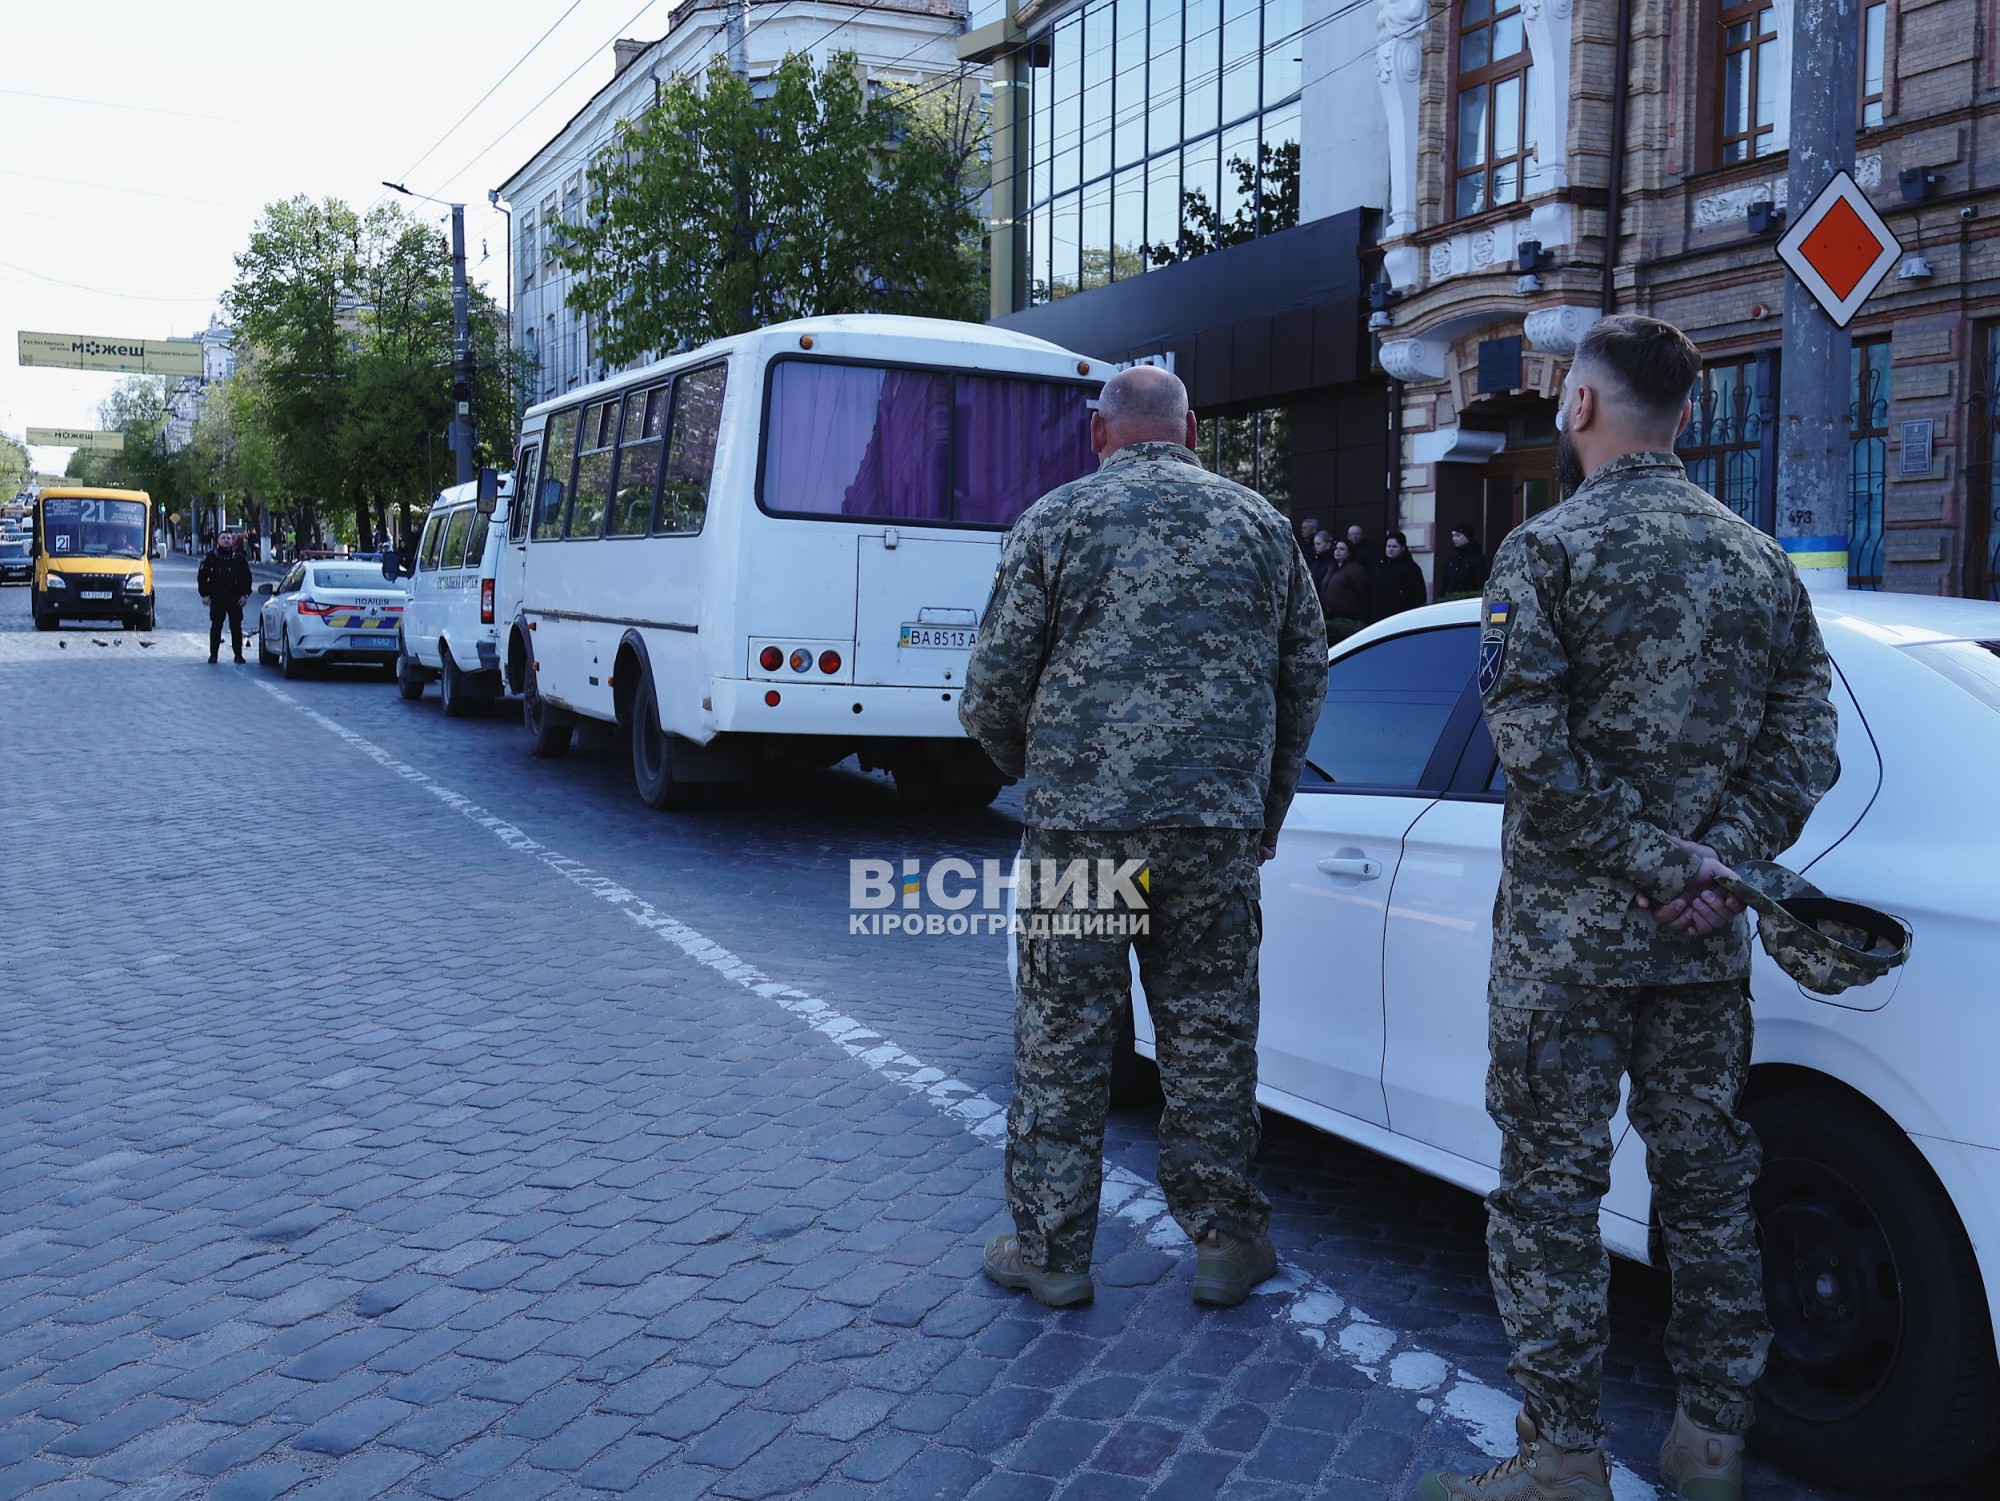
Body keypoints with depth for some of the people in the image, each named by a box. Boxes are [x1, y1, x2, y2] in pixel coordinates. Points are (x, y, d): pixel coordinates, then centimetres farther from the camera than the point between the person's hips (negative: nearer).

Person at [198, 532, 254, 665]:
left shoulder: (239, 558, 8)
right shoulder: (212, 557, 5)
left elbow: (247, 577, 11)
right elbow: (202, 576, 6)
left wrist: (245, 594, 2)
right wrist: (205, 594, -1)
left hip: (235, 597, 1)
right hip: (217, 597, -1)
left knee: (236, 626, 1)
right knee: (216, 626, 1)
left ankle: (238, 654, 7)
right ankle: (213, 654, 7)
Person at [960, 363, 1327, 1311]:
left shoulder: (1057, 521, 0)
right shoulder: (1258, 523, 9)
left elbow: (995, 683, -1)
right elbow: (1306, 675, 13)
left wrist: (1026, 764, 20)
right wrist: (1267, 804, 24)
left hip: (1080, 821, -2)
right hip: (1220, 829, 3)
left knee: (1063, 1041, 7)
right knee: (1211, 1037, 11)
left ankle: (1051, 1249, 16)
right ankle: (1225, 1242, 21)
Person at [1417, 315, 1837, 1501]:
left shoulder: (1548, 550, -9)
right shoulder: (1760, 559, 8)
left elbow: (1535, 746, -18)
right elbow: (1806, 743, 4)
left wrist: (1656, 861, -12)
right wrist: (1714, 863, -3)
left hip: (1567, 931, -5)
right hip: (1708, 942, 6)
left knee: (1551, 1186, 4)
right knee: (1707, 1180, 15)